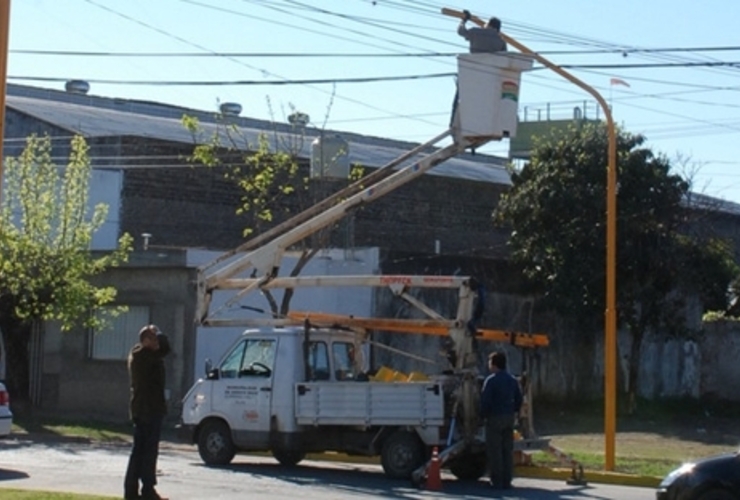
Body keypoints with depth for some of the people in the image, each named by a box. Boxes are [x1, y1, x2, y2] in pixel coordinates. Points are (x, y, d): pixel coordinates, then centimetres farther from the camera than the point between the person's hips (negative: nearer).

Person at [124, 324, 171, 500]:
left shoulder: (137, 355, 14)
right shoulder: (145, 355, -15)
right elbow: (165, 347, -24)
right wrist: (158, 334, -6)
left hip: (140, 409, 10)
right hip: (150, 409, -10)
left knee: (139, 450, 12)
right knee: (149, 451, -7)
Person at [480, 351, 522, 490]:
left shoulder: (491, 380, -13)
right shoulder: (512, 380, 10)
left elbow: (485, 400, -17)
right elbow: (518, 399, 12)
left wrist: (483, 415, -5)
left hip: (495, 417, -7)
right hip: (509, 417, 7)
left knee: (495, 451, -1)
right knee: (508, 450, 11)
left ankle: (497, 481, -1)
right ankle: (507, 481, 12)